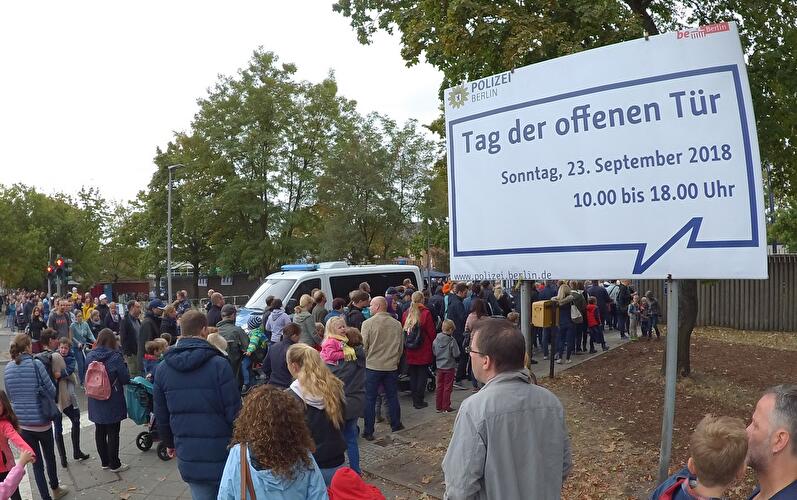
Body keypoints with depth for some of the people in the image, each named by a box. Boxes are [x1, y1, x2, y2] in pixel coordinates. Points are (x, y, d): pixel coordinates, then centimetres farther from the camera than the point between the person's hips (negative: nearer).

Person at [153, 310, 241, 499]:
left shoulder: (163, 369, 0)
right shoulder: (219, 364, -16)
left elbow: (161, 415, 9)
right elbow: (234, 411, -14)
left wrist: (169, 443, 25)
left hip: (188, 457, 4)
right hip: (221, 454, -4)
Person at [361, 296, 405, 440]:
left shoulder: (368, 323, -12)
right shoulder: (397, 324, 1)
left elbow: (363, 346, -9)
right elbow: (401, 347, 10)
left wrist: (364, 361, 7)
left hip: (372, 366, -3)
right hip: (391, 366, 4)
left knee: (370, 399, 5)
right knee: (392, 396, 17)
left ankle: (368, 431, 9)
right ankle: (396, 424, 29)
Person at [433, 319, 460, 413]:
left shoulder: (436, 339, -5)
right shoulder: (452, 341, -19)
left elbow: (434, 352, 4)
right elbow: (456, 354, -15)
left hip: (439, 366, 4)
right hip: (449, 367, -4)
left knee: (440, 387, 14)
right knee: (447, 387, 6)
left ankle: (439, 407, 20)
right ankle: (446, 407, 10)